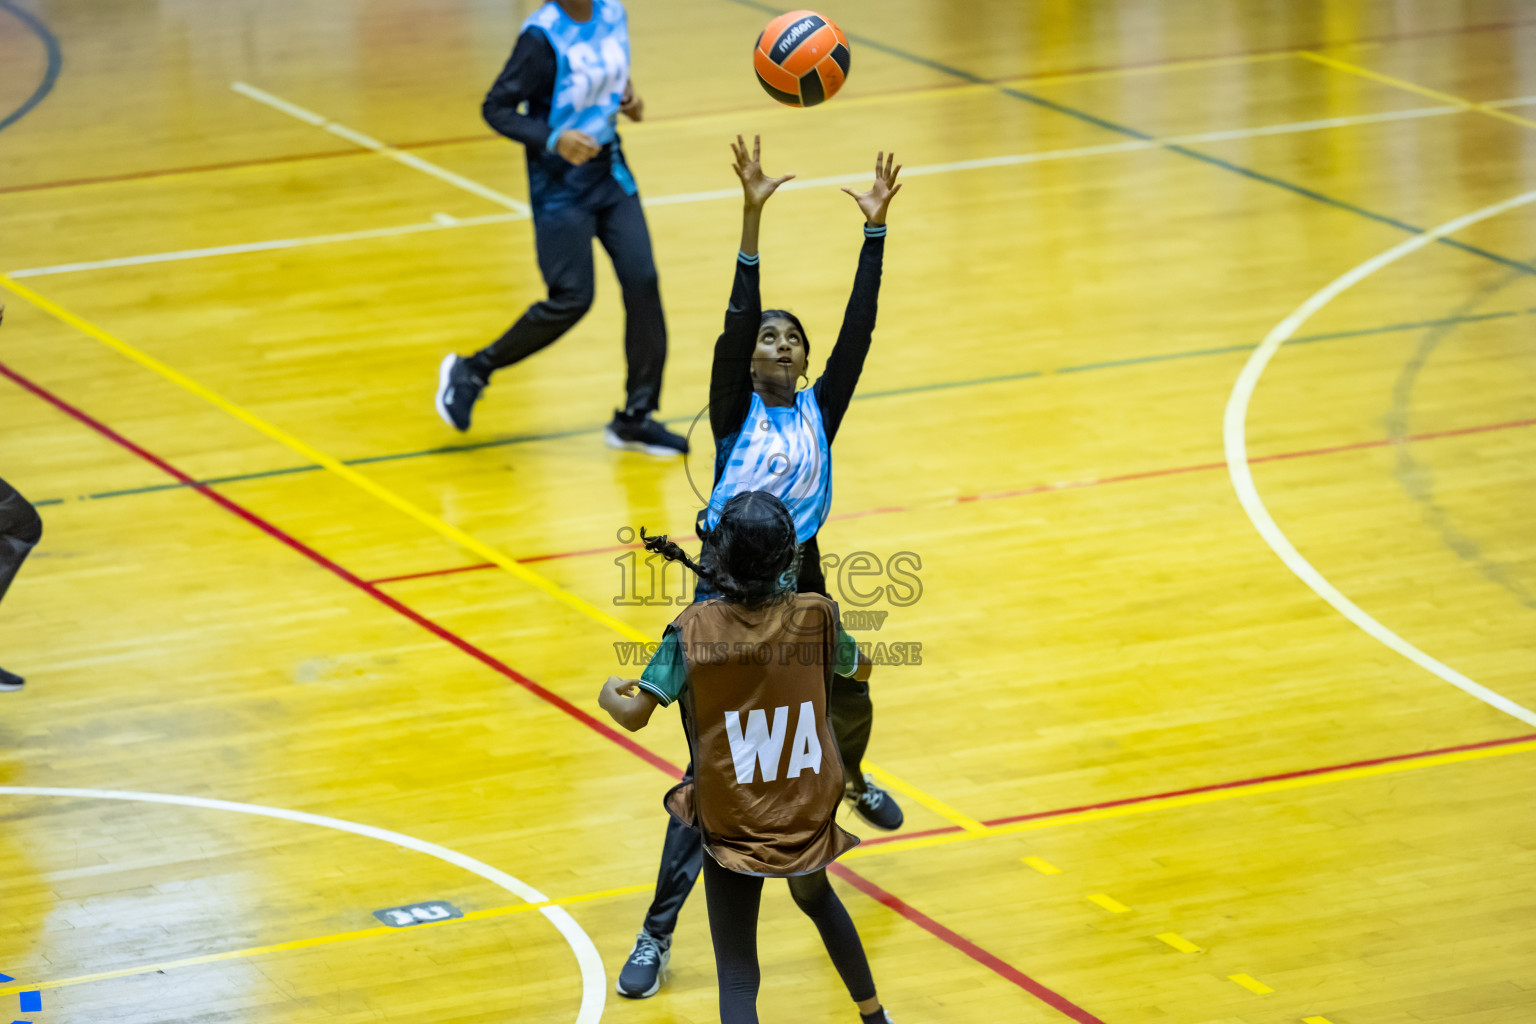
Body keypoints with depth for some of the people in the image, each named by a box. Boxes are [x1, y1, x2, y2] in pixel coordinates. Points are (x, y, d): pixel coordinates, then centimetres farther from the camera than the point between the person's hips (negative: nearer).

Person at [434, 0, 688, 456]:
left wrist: (627, 96, -1)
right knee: (571, 299, -7)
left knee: (642, 282, -1)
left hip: (610, 172, 7)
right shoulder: (543, 37, -21)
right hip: (562, 188, -7)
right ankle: (470, 372, 14)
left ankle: (635, 418, 9)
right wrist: (554, 139, -31)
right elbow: (496, 108, -18)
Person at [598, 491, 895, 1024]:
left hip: (733, 828, -3)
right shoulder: (815, 614, -11)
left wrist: (610, 696, 3)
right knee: (816, 898, 36)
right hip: (810, 816, 3)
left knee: (737, 978, -2)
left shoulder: (694, 630, -18)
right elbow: (856, 665, 10)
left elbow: (635, 715, -19)